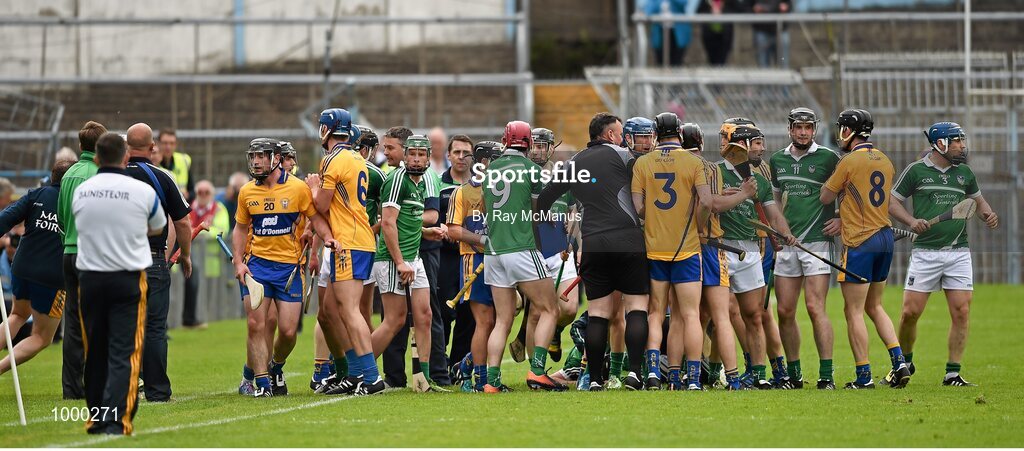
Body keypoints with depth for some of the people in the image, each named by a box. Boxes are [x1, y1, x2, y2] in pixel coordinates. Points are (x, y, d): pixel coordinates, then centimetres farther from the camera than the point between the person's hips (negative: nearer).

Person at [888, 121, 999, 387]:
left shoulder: (964, 172, 12)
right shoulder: (916, 171, 1)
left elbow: (978, 200, 25)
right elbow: (892, 202, 5)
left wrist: (988, 215, 3)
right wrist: (912, 222, -12)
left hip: (958, 253, 3)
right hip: (925, 253, -3)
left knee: (961, 313, -6)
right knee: (910, 313, -4)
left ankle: (953, 373, 2)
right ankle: (905, 362, 19)